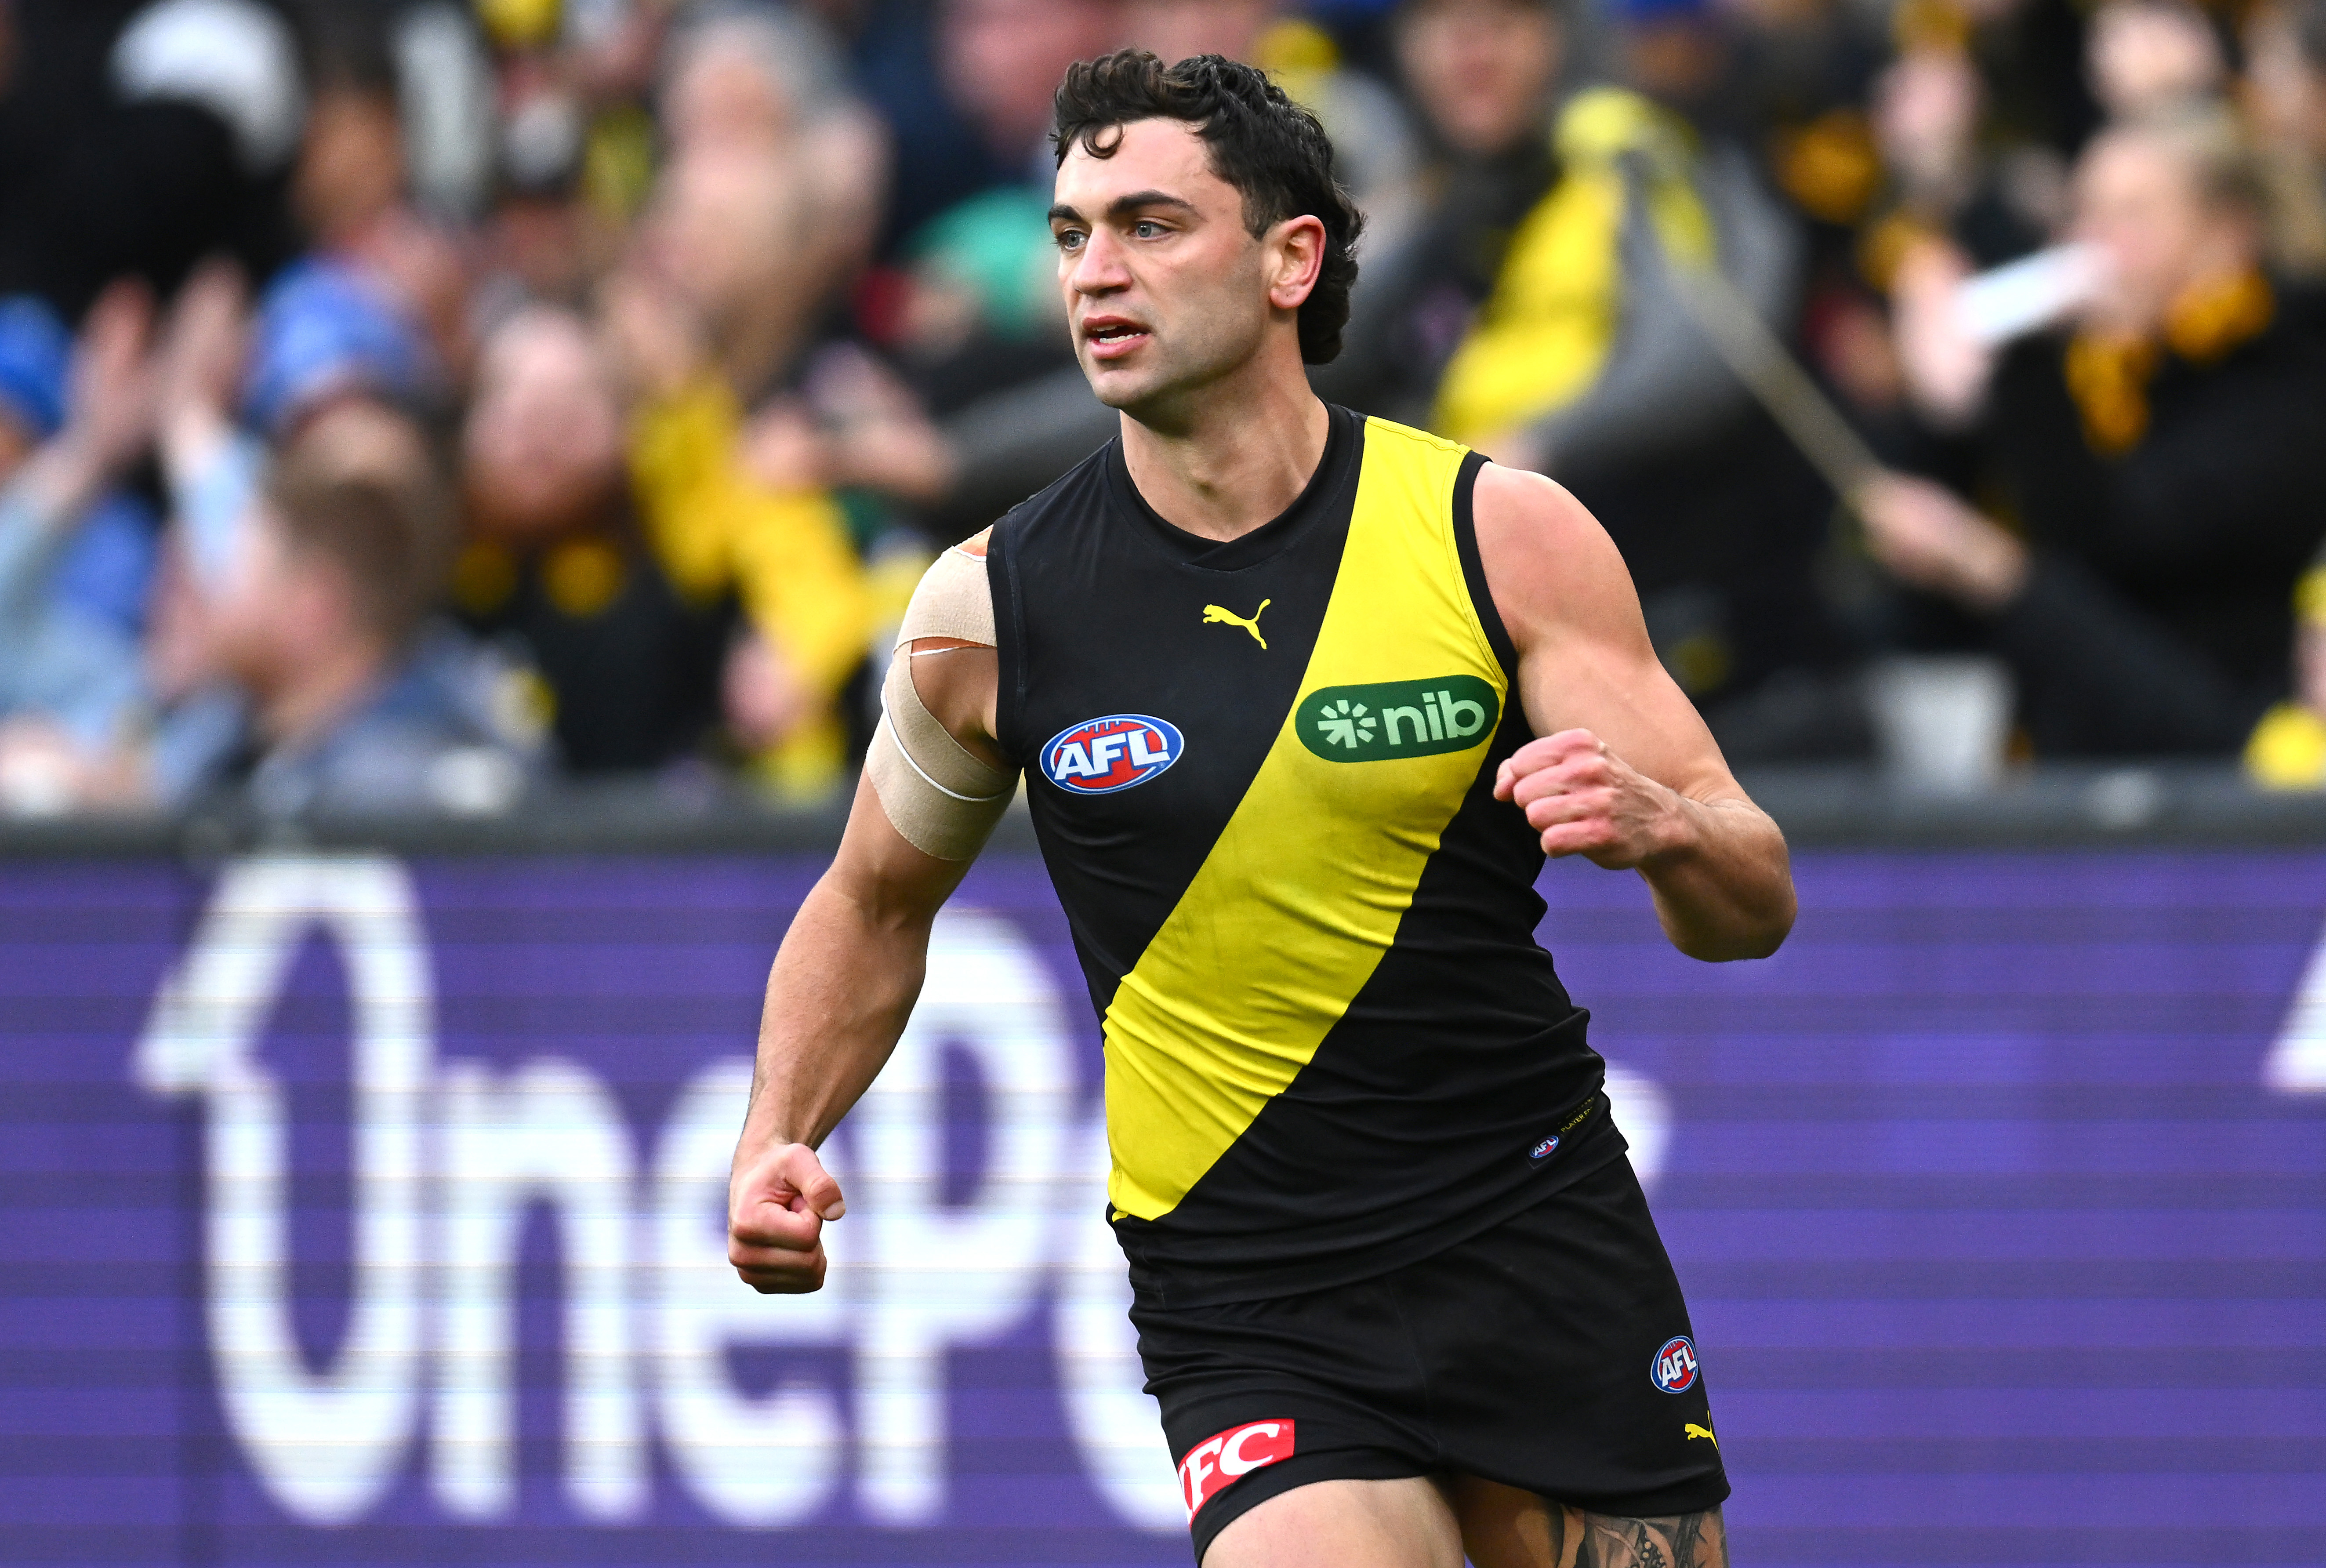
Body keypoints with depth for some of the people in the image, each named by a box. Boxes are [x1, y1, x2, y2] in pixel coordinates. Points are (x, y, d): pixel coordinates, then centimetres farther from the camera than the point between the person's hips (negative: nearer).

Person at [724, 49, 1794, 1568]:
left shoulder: (1498, 534, -5)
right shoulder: (988, 611, -3)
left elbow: (1755, 909, -5)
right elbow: (878, 902, 15)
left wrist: (1665, 826, -28)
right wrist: (779, 1145, -1)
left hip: (1547, 1252, 1)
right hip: (1250, 1311, -1)